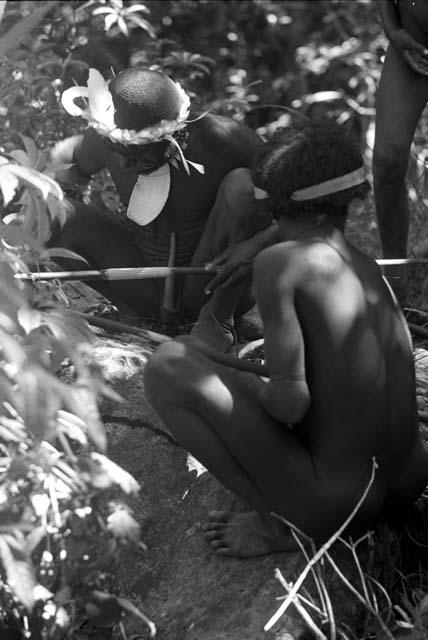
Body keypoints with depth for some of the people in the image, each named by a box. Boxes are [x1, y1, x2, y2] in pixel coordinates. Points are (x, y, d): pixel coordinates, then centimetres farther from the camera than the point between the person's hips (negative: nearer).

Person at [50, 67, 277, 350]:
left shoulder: (221, 139, -24)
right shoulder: (105, 140, -12)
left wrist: (255, 245, -36)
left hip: (218, 289, -3)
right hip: (151, 293, 3)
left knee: (241, 183, -29)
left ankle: (218, 319, -16)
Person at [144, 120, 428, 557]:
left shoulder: (279, 263, -14)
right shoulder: (371, 272, 7)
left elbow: (290, 402, -20)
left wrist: (250, 383, 4)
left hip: (335, 505, -7)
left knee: (167, 366, -6)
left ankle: (277, 523, -2)